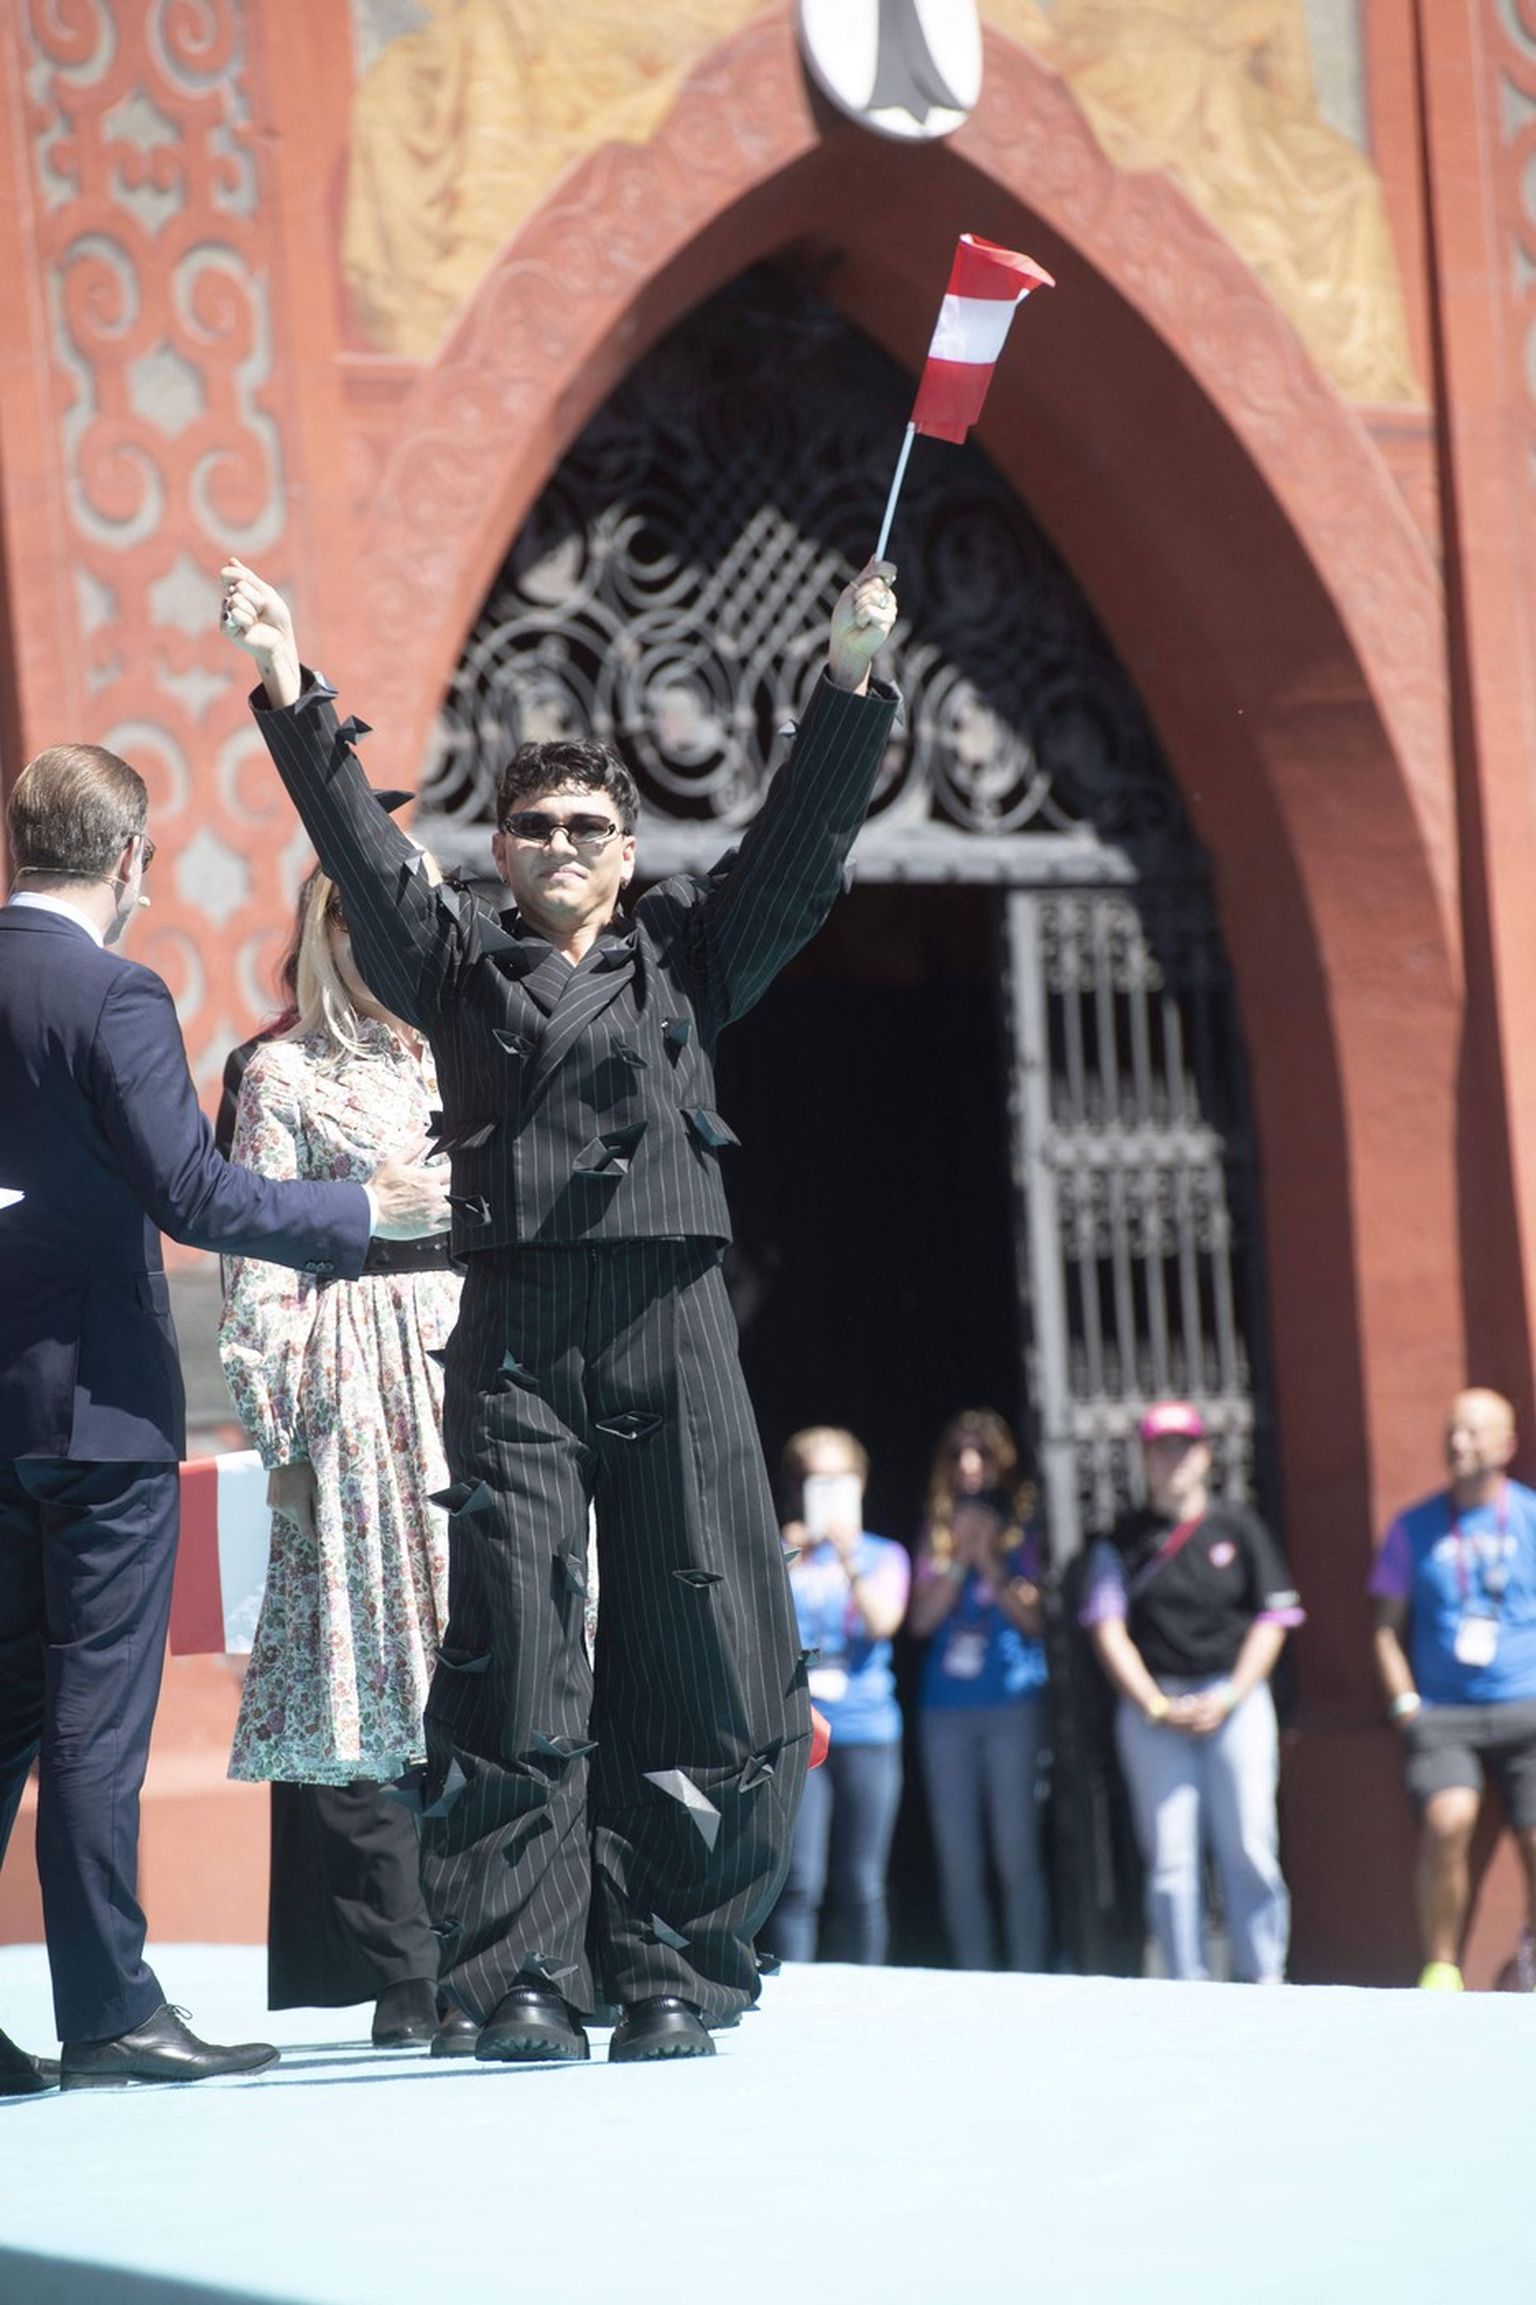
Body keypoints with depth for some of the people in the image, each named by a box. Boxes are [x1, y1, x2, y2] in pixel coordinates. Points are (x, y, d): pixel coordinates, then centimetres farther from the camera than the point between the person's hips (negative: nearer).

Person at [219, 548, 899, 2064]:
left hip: (672, 1326, 1)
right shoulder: (458, 967, 16)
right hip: (514, 1332, -1)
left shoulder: (685, 957, 18)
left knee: (701, 1661, -3)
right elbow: (359, 847, 7)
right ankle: (524, 1978, -6)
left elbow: (798, 845, 10)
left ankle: (669, 1972, 3)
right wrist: (287, 688, -2)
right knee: (515, 1657, -8)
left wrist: (850, 676, -1)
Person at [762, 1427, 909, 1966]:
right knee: (798, 1881, -10)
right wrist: (786, 1566, -10)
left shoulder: (882, 1556, 14)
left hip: (866, 1728, 1)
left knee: (861, 1886, 1)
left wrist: (849, 1560, -14)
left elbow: (883, 1621, -4)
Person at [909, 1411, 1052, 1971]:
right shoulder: (936, 1536, 13)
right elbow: (922, 1618, 3)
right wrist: (959, 1561, -6)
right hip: (945, 1708, 3)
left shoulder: (1021, 1531, 4)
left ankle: (1028, 1973, -3)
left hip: (1011, 1706, -3)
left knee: (1015, 1851, -7)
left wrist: (990, 1563, -11)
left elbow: (1033, 1619, -4)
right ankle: (974, 1979, 9)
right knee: (958, 1859, 4)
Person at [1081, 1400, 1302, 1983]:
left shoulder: (1237, 1529, 8)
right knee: (1170, 1856, -3)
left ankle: (1263, 1978, 0)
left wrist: (1228, 1698, -6)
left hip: (1235, 1699, 0)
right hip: (1151, 1703, 0)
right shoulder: (1122, 1542, 8)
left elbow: (1271, 1621, 5)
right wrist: (1157, 1707, -7)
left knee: (1248, 1846, -5)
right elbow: (1108, 1630, 3)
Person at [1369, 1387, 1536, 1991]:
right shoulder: (1414, 1528, 10)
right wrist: (1405, 1705, 0)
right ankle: (1440, 1968, -16)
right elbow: (1387, 1627, 13)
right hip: (1440, 1715, 0)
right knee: (1445, 1821, -27)